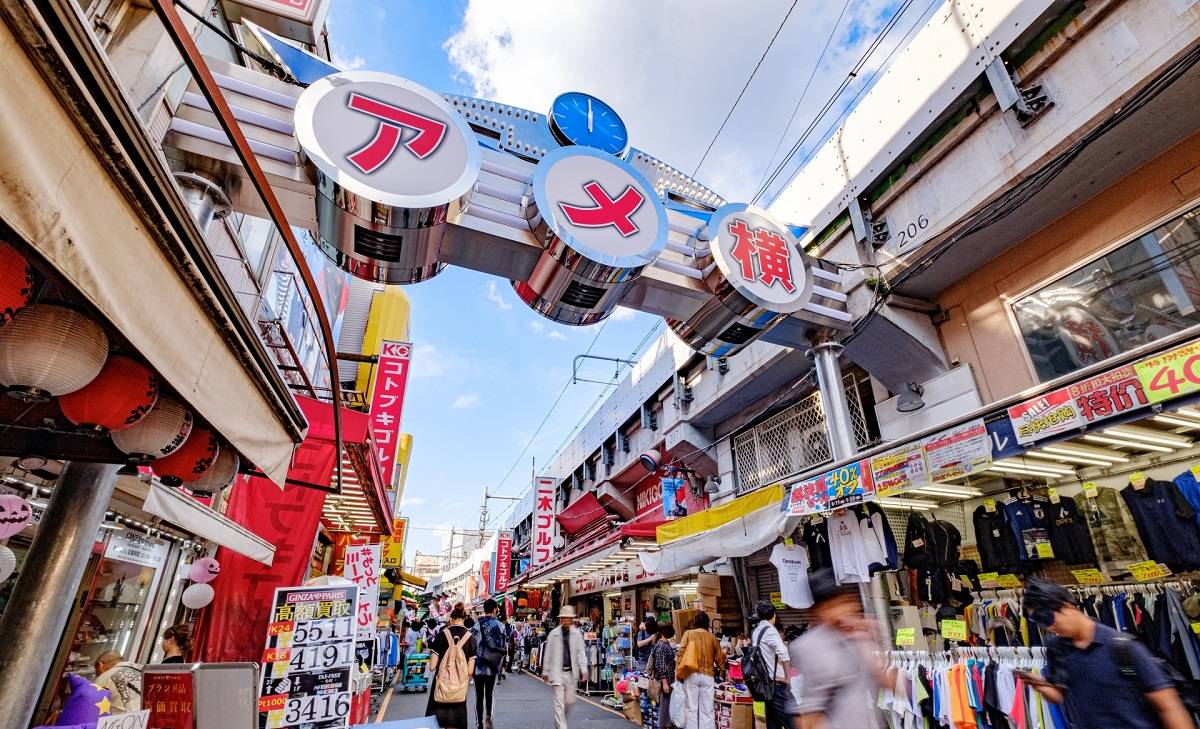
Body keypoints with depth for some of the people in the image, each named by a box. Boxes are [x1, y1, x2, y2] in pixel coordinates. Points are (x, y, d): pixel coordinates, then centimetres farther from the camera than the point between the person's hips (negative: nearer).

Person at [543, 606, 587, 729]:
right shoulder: (553, 634, -4)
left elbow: (581, 652, -2)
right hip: (558, 672, -2)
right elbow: (548, 653, 2)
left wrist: (583, 669, -11)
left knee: (569, 700, 13)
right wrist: (545, 671, 6)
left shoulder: (577, 634, -1)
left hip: (572, 672, 2)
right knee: (559, 703, -3)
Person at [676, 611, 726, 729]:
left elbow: (681, 653, -4)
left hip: (691, 674, -1)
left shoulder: (688, 634, 3)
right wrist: (721, 671, 33)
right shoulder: (712, 637, 8)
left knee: (691, 708, 4)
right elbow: (719, 658, 15)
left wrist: (678, 672, 1)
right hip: (708, 675, 1)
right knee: (707, 709, 5)